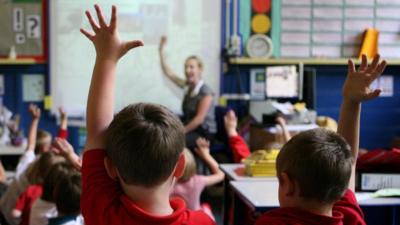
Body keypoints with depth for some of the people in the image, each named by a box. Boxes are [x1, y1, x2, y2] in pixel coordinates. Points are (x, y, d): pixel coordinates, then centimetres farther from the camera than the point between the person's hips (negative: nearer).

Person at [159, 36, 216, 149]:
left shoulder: (206, 92, -13)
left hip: (204, 133, -7)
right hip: (191, 129, 7)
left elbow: (199, 119, -16)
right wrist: (161, 50, 4)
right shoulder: (188, 86, 7)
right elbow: (168, 72, 10)